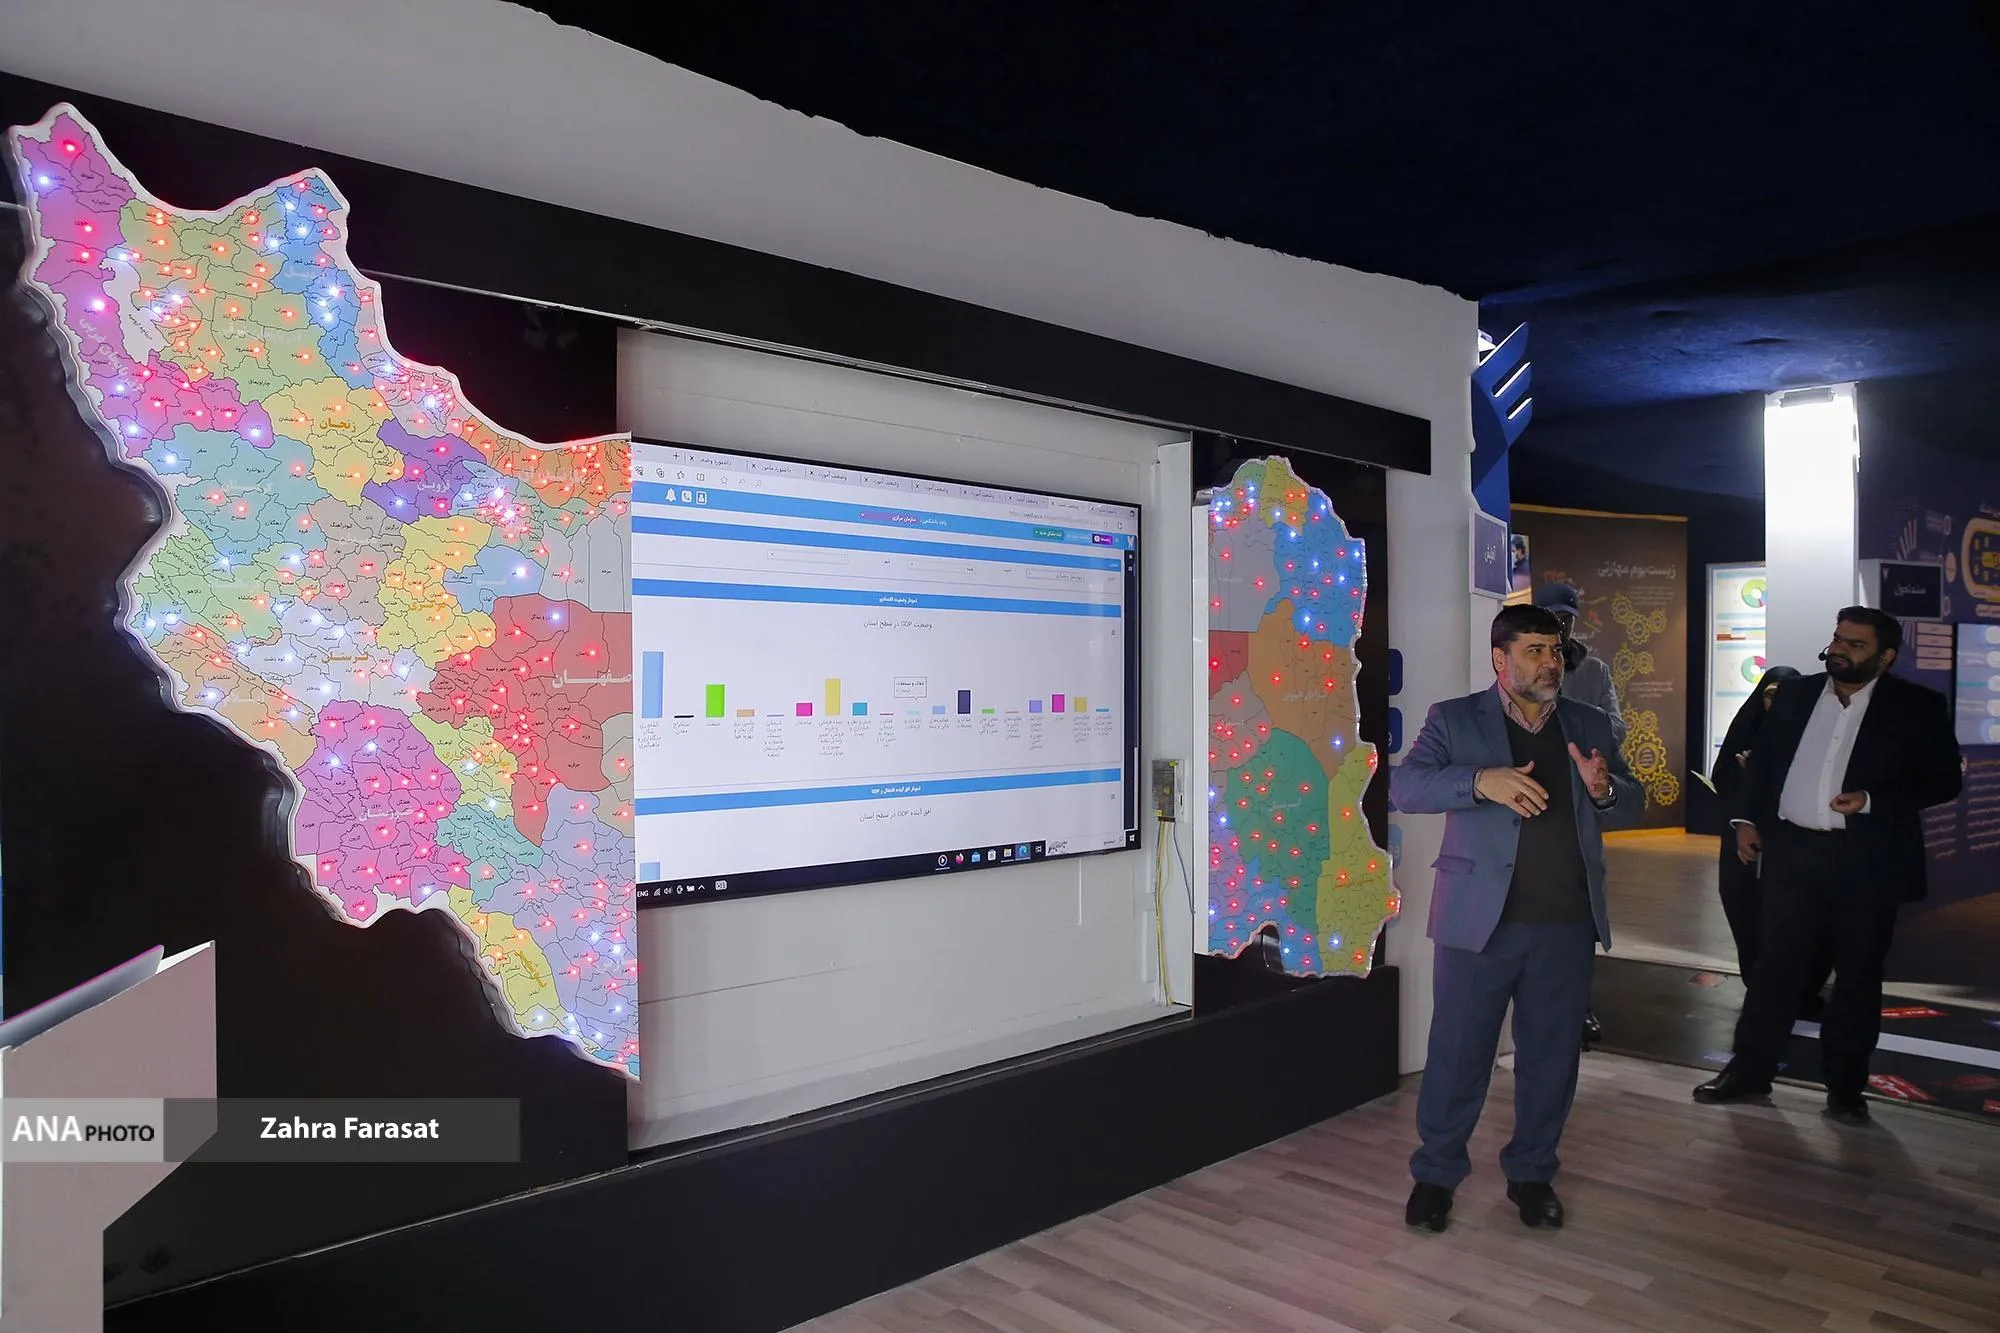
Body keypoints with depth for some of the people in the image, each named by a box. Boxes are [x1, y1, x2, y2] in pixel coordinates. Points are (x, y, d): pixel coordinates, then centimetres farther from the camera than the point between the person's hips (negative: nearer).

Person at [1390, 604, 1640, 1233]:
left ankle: (1531, 1172, 32)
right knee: (1458, 1053, 4)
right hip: (1480, 921, -3)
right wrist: (1481, 781, -28)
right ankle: (1435, 1173, 22)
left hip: (1567, 924, 4)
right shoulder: (1454, 720, 0)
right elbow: (1405, 786, -12)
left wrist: (1604, 789, -12)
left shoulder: (1589, 725, 11)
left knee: (1552, 1057, 13)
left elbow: (1633, 803, 12)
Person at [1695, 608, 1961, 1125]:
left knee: (1858, 977, 7)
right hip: (1792, 853, 3)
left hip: (1867, 861, -2)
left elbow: (1944, 779, -3)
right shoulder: (1794, 695, 8)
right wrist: (1746, 818, 5)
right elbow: (1760, 759, 15)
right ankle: (1750, 1071, 18)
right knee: (1774, 966, 9)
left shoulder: (1918, 707, -2)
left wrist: (1873, 801, -16)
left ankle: (1845, 1087, 20)